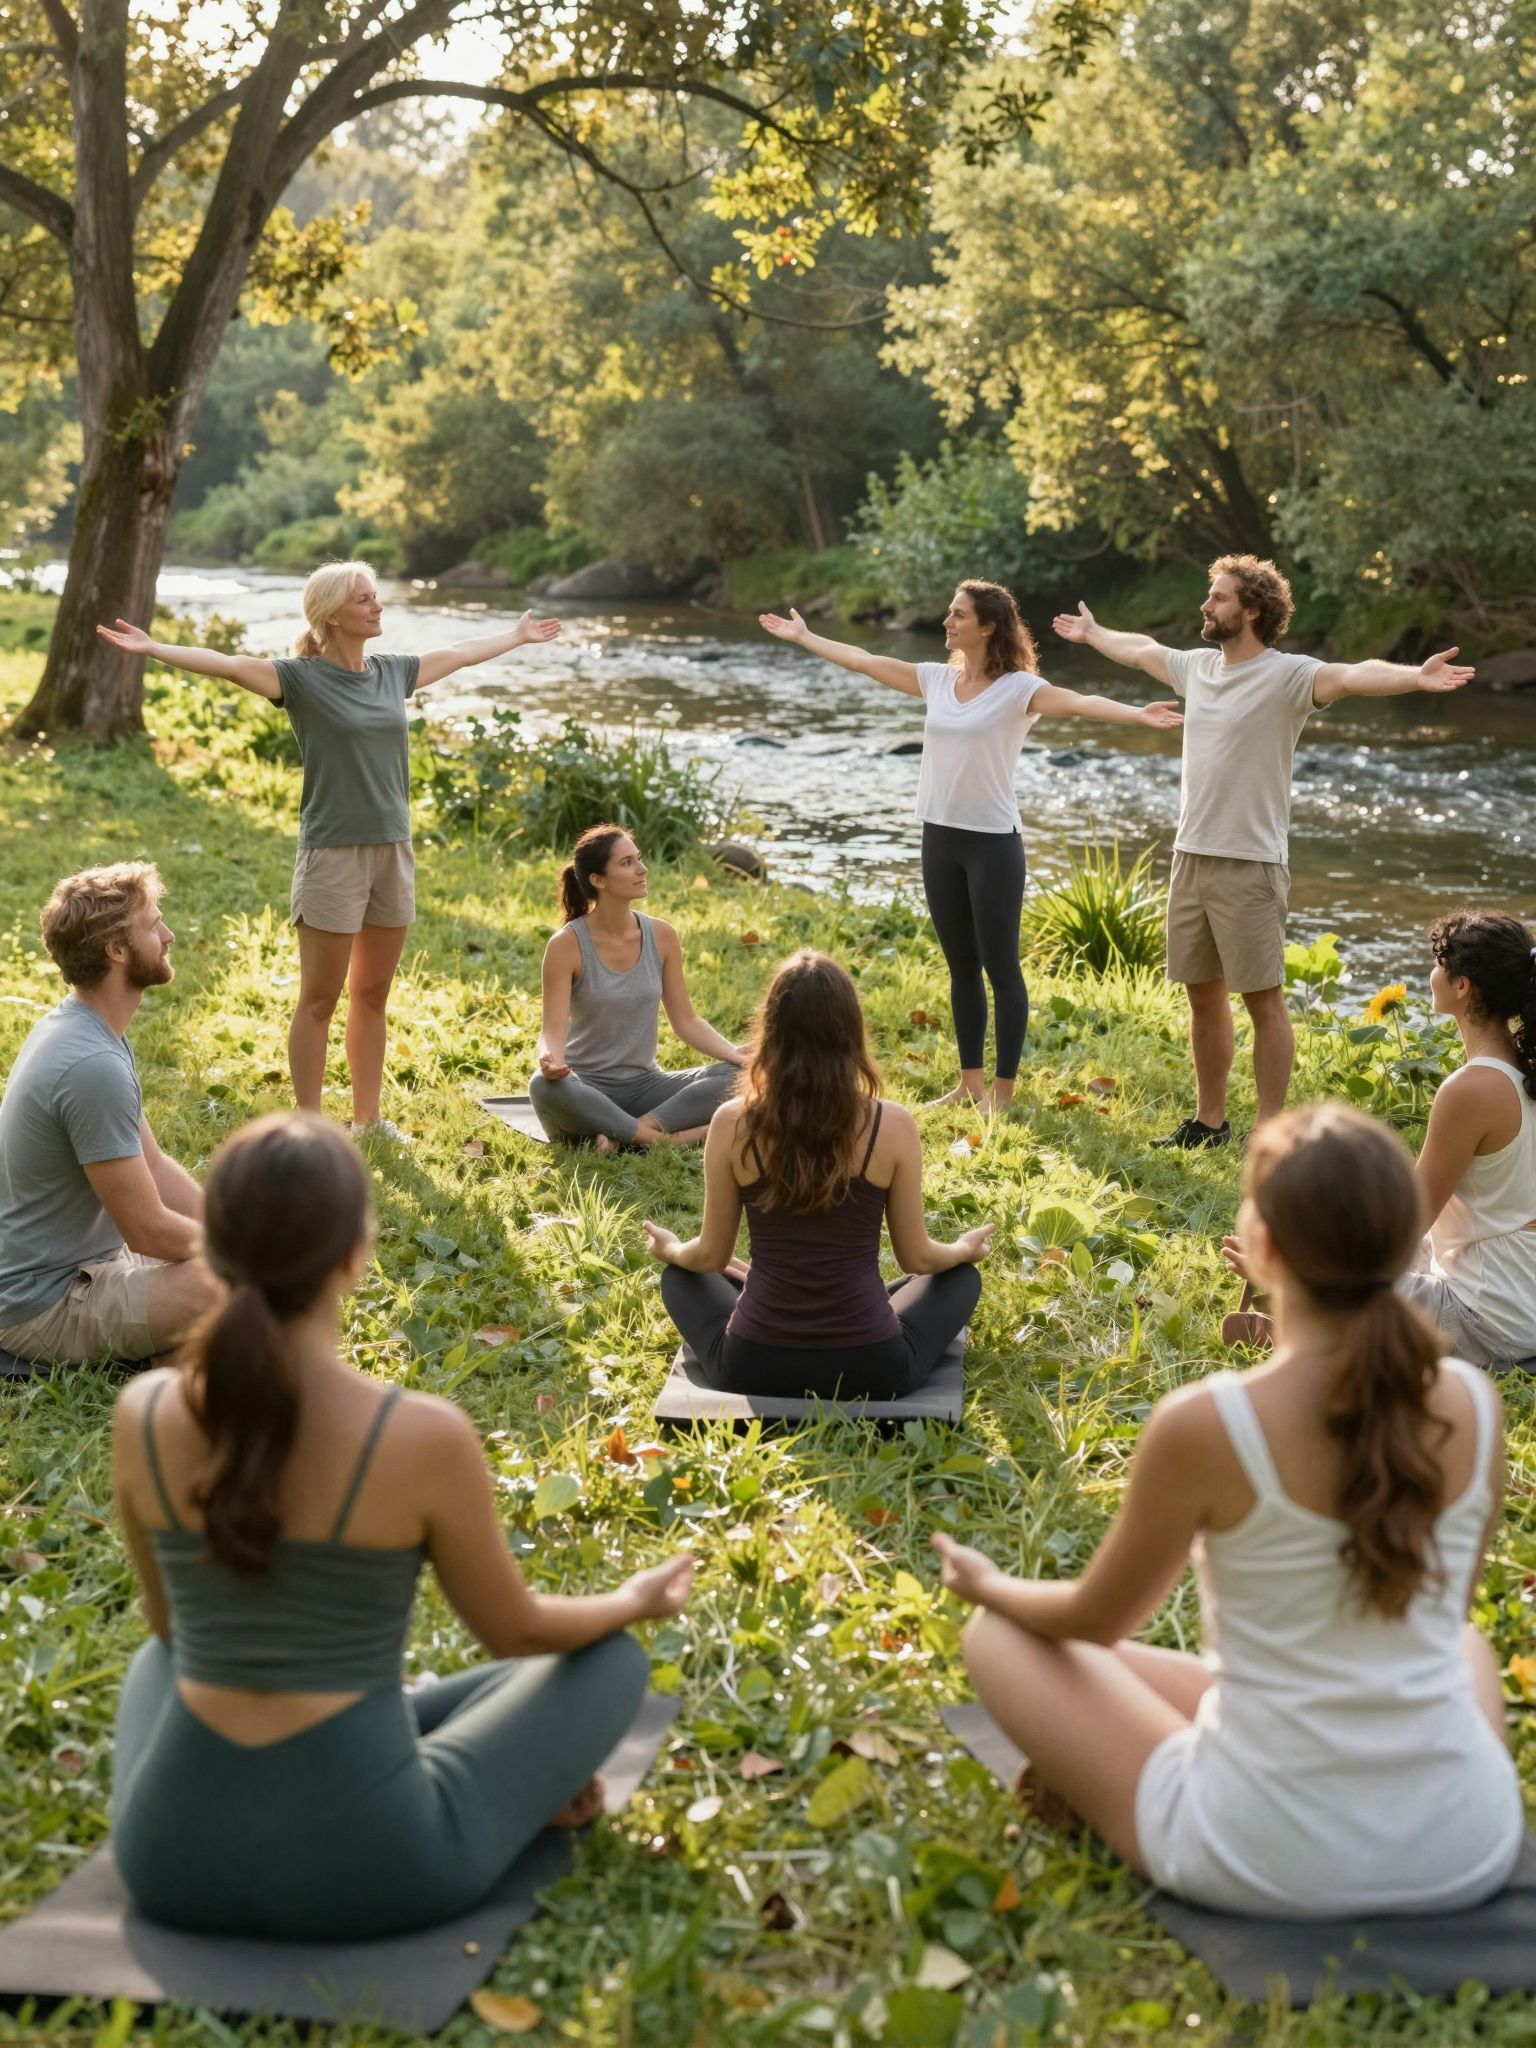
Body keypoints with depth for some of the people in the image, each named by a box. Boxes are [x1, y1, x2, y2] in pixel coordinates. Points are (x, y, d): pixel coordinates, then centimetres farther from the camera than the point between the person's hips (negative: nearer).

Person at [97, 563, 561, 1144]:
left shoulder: (393, 673, 10)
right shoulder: (301, 678, -7)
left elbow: (460, 653, 25)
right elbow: (228, 664, -19)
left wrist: (518, 636, 38)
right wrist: (152, 649, -33)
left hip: (393, 852, 6)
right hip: (333, 856, -6)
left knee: (372, 996, 14)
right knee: (319, 1002, 2)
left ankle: (367, 1118, 24)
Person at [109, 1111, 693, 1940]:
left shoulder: (142, 1415, -8)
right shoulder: (426, 1436, -19)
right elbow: (518, 1631, -1)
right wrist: (634, 1601, 21)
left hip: (175, 1853, 4)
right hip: (361, 1861, -3)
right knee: (611, 1657, 19)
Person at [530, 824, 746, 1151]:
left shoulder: (662, 937, 1)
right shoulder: (567, 945, -10)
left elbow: (686, 1020, 5)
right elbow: (553, 1029, -14)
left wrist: (733, 1052, -13)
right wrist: (550, 1060, -38)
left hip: (645, 1086, 4)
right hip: (587, 1092, -4)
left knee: (739, 1077, -20)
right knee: (544, 1087, -38)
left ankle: (623, 1134, -27)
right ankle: (664, 1139, -30)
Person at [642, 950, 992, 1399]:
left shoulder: (732, 1123, -10)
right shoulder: (893, 1125, -11)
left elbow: (710, 1256, 2)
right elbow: (917, 1258, 1)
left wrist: (669, 1249, 26)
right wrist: (967, 1247, 24)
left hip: (753, 1368, 1)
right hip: (870, 1369, -1)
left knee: (680, 1275, 31)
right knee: (961, 1276, 28)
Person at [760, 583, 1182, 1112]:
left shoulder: (1018, 687, -9)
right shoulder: (936, 679, 8)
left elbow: (1078, 702, -25)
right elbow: (864, 661, 16)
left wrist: (1136, 714, -42)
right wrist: (802, 636, 23)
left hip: (993, 842, -6)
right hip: (940, 838, 6)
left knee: (1001, 968, 1)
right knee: (961, 967, 15)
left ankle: (1002, 1090, 9)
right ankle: (970, 1082, 25)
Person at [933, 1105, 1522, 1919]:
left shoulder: (1202, 1425, -20)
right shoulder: (1474, 1404, -8)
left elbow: (1095, 1620, -2)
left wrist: (989, 1585, 21)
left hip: (1270, 1864, -3)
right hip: (1465, 1854, 4)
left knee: (999, 1635, 15)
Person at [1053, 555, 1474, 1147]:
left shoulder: (1288, 675, -12)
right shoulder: (1197, 665, 10)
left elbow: (1353, 675, -30)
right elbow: (1141, 650, 30)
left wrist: (1415, 676, -48)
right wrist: (1091, 632, 46)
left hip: (1250, 866, -7)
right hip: (1190, 856, 7)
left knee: (1263, 998, 0)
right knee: (1203, 992, 15)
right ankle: (1209, 1120, 28)